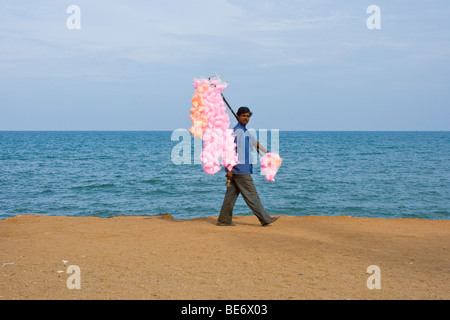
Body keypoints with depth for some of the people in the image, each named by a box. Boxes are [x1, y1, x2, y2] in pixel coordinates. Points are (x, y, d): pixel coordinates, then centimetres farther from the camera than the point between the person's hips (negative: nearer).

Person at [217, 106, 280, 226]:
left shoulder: (244, 131, 19)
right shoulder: (237, 131, -12)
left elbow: (254, 143, 31)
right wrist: (230, 169, -21)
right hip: (240, 169, -10)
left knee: (232, 194, 9)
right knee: (251, 194, -5)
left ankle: (224, 220, 10)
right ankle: (265, 219, -1)